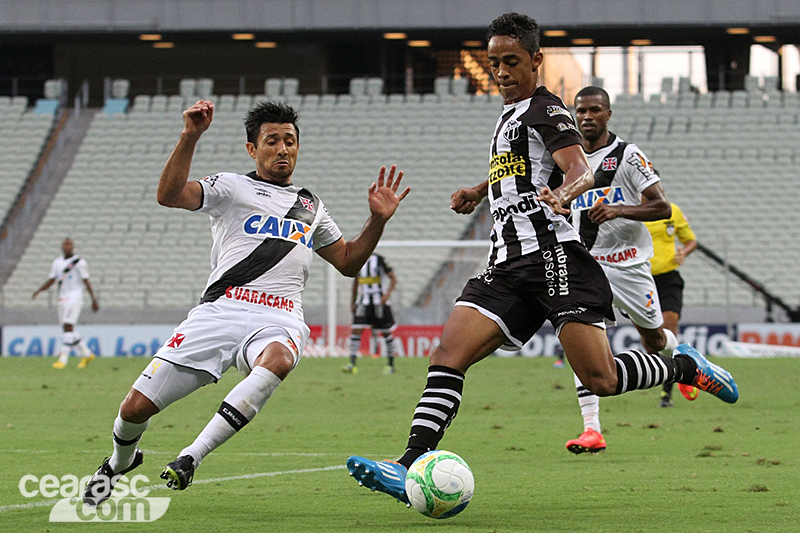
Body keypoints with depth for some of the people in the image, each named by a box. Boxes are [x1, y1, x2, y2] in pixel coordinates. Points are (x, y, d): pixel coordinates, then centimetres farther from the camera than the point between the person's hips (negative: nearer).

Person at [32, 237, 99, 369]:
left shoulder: (79, 262, -5)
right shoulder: (57, 262, 13)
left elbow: (86, 282, -6)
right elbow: (50, 281, 12)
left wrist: (94, 299, -9)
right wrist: (38, 290, -4)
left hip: (75, 297, -7)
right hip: (62, 298, 7)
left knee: (68, 327, -15)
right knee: (67, 329, 9)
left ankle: (63, 359, -17)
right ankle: (86, 354, 23)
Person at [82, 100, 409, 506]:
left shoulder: (311, 206, 27)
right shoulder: (232, 187, 12)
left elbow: (348, 262, 32)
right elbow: (169, 195, -5)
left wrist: (378, 220, 17)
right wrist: (190, 137, -16)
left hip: (278, 321, 2)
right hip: (220, 311, -1)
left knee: (277, 359, -40)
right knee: (136, 408, -5)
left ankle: (190, 458, -37)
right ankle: (120, 462, 32)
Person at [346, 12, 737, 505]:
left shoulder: (546, 110, -3)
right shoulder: (510, 115, 24)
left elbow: (581, 171, -21)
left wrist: (562, 194, -42)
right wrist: (478, 192, 41)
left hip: (555, 256, -8)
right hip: (508, 266, 8)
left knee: (600, 380, -15)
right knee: (448, 354, -12)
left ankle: (686, 366, 12)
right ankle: (411, 468, -22)